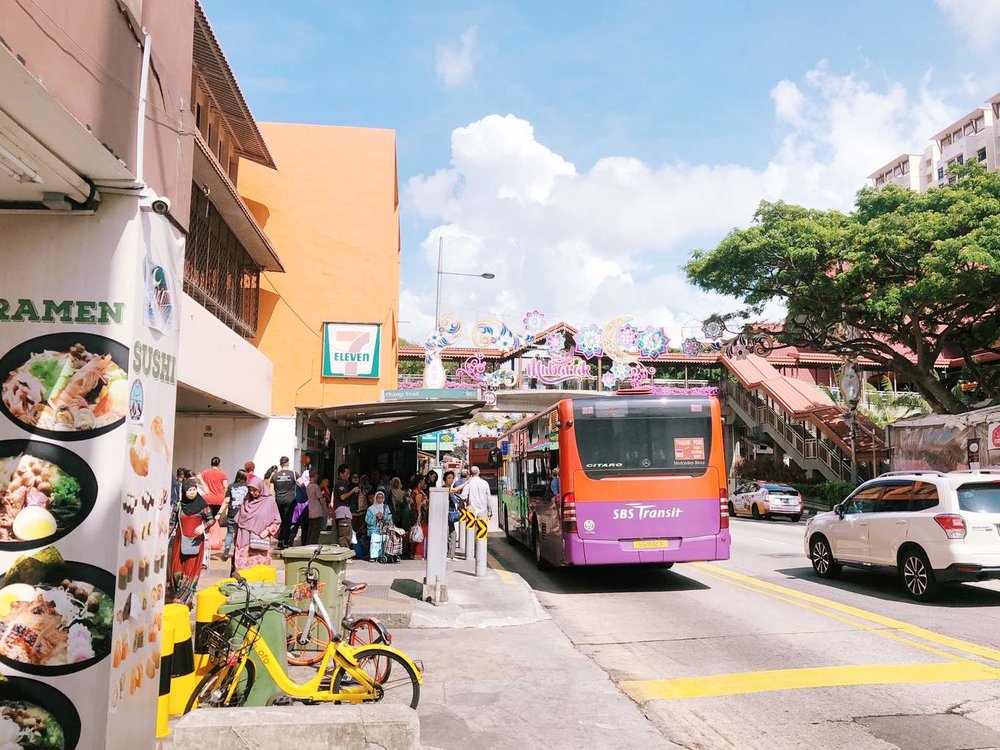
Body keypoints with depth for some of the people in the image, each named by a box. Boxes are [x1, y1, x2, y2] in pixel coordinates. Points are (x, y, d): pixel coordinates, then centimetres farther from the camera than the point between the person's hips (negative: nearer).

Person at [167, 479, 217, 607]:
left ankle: (185, 597, 7)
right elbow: (172, 521, 8)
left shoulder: (202, 505, -6)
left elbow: (212, 519, 1)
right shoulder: (179, 505, 0)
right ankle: (176, 595, 19)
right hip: (180, 540, 2)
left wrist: (204, 526, -17)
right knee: (177, 568, 5)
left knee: (191, 568, -1)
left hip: (195, 541, -2)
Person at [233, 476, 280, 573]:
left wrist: (268, 530, -9)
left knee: (259, 567, -5)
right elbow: (239, 520, 18)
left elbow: (277, 521, 2)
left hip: (260, 541, -3)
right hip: (244, 539, 3)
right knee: (242, 565, -2)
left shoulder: (269, 501, -2)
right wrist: (237, 538, 13)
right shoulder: (247, 500, 9)